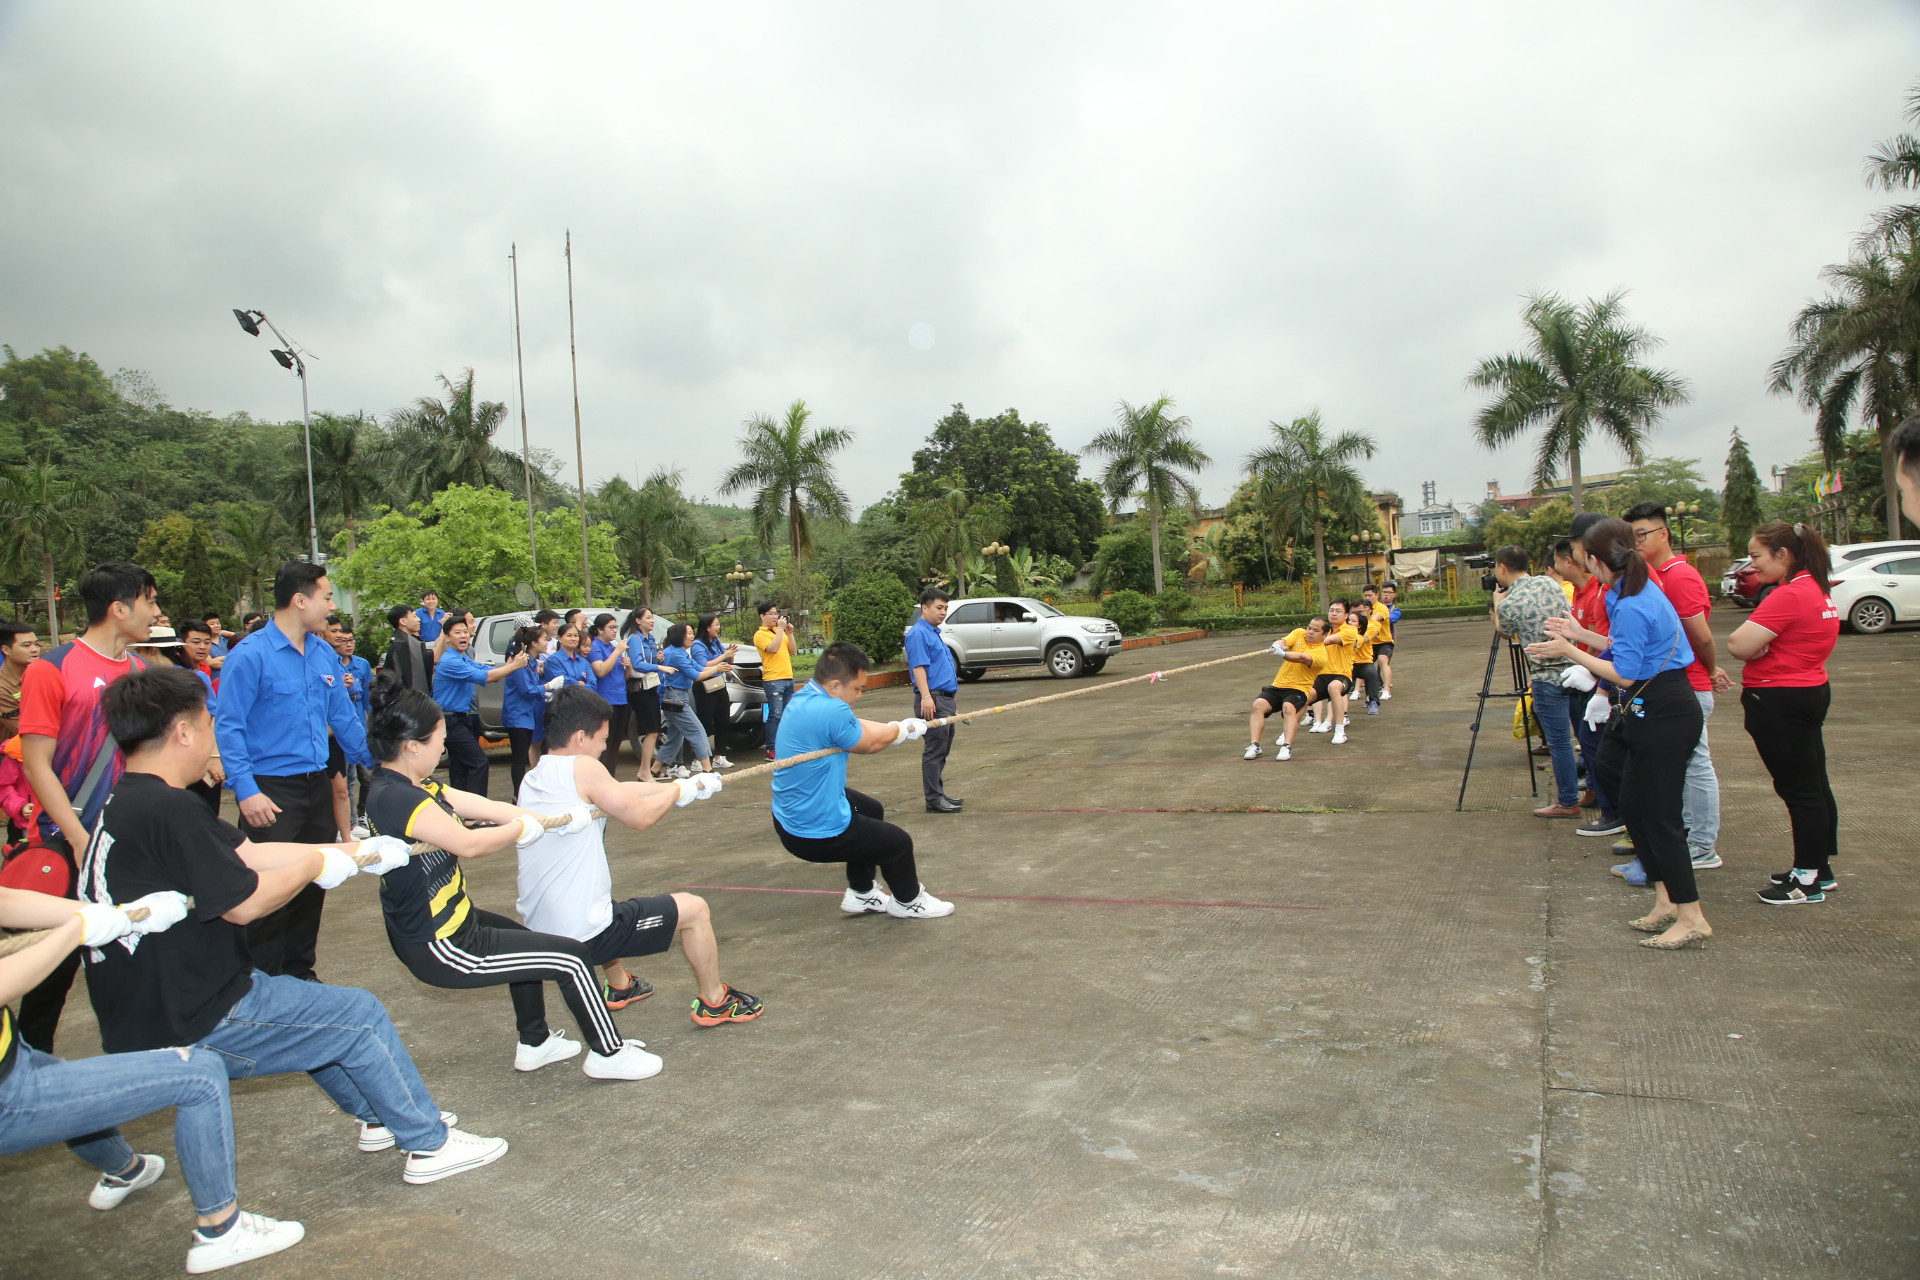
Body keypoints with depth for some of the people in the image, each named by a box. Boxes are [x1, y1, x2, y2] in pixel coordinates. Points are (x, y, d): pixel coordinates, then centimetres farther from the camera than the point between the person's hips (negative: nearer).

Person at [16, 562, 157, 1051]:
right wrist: (80, 840, -16)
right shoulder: (53, 670, -10)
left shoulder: (142, 672, 7)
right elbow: (36, 763, -11)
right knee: (58, 959, 7)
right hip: (72, 845, -5)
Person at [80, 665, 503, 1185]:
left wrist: (358, 851, 11)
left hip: (148, 1009, 10)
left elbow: (251, 854, 8)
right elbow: (245, 903, -22)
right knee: (359, 1015, 1)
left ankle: (378, 1115, 40)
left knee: (314, 1008, 28)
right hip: (185, 1027, -10)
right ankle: (428, 1144, 14)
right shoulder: (166, 810, -26)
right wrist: (317, 864, -4)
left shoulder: (127, 803, 6)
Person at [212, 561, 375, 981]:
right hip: (272, 792, -7)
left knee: (315, 883, 15)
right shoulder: (251, 655, -12)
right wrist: (246, 790, -22)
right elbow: (228, 727, -15)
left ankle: (299, 970, 30)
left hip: (317, 785, 7)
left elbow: (344, 717, 17)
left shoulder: (325, 654, 8)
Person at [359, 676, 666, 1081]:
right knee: (572, 959, -1)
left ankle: (534, 1045, 46)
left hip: (433, 924, 11)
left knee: (523, 940, 35)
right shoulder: (396, 798, -27)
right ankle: (608, 1054, 17)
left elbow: (485, 807, 0)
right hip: (441, 946, -11)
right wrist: (522, 828, -18)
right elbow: (468, 843, -37)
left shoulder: (408, 786, 4)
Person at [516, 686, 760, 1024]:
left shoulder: (533, 777, 8)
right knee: (694, 909, 7)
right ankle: (713, 1002, 25)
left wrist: (686, 786, 18)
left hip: (539, 934, 9)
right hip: (585, 937, -9)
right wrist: (679, 791, 9)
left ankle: (619, 986, 46)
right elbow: (640, 816, -9)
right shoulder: (582, 768, -16)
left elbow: (621, 793, 14)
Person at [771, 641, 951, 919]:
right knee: (899, 842, 12)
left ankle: (861, 893, 43)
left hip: (789, 817, 10)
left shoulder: (804, 698, -1)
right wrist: (904, 729, 8)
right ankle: (908, 902, 40)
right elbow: (869, 744, -11)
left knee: (871, 810, 32)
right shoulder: (832, 711, -30)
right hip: (816, 835, -10)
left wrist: (899, 729, 10)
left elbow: (858, 728, 11)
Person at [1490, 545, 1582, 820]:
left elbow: (1503, 630, 8)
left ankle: (1568, 803, 10)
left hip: (1549, 678, -7)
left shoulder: (1509, 604, -13)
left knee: (1559, 742, 2)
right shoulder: (1549, 582, 5)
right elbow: (1571, 619, 16)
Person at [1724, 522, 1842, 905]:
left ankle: (1808, 881, 5)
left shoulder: (1788, 596, -22)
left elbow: (1739, 645, -26)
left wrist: (1740, 635, -5)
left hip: (1781, 702, -10)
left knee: (1799, 789, -3)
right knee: (1814, 784, 17)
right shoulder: (1817, 590, 11)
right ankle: (1820, 868, 28)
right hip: (1810, 691, 10)